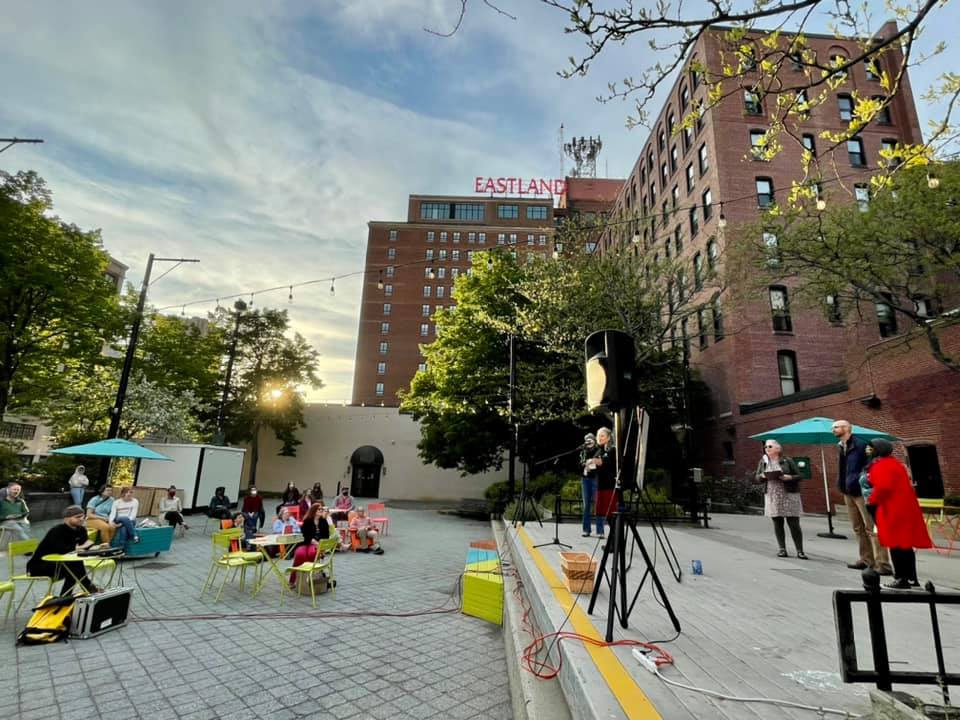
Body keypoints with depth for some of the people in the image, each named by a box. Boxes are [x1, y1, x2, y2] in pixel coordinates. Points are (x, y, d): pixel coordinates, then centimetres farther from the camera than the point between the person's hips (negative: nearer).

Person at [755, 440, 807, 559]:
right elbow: (757, 478, 12)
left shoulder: (787, 460, -1)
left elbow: (799, 476, 0)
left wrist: (789, 477, -18)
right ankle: (782, 549, 14)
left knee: (794, 524, -2)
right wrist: (763, 476, -9)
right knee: (777, 524, 5)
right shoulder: (763, 461, 8)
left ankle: (800, 550, 7)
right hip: (772, 496, 3)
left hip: (789, 496, -3)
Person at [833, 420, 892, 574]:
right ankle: (866, 559, 25)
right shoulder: (842, 447, 13)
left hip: (861, 492, -9)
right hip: (848, 492, 9)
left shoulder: (860, 444, -13)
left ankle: (882, 564, -5)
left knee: (871, 528, -8)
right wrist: (843, 486, 14)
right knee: (858, 528, 15)